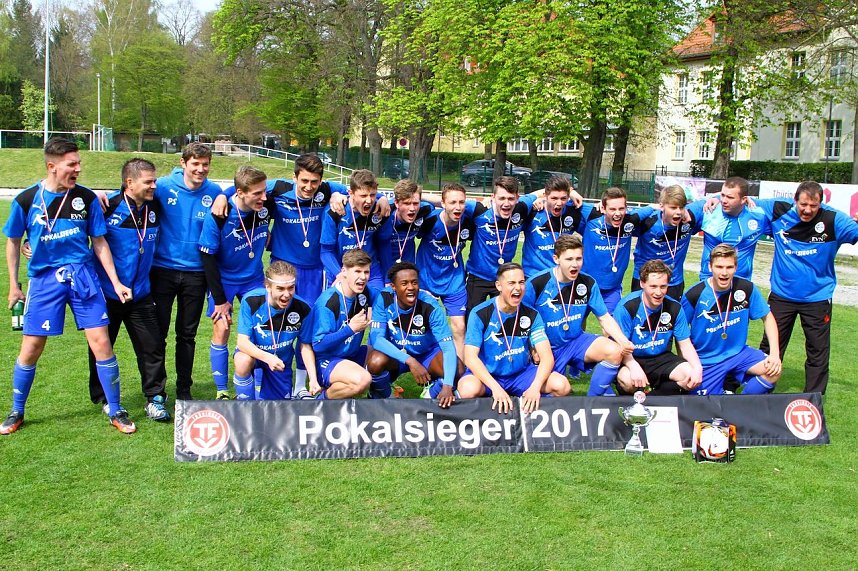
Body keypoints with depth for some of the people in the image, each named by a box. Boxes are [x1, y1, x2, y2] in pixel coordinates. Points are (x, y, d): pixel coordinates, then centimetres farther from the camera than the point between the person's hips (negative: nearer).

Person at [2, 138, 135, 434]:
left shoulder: (86, 197, -1)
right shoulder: (27, 200, -4)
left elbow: (99, 242, 6)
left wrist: (115, 282, 2)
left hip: (83, 276, 1)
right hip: (44, 278, 0)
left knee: (101, 343, -5)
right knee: (30, 349, 3)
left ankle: (115, 411, 10)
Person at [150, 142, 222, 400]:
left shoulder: (214, 192, -2)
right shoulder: (164, 186, -8)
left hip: (196, 273, 1)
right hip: (163, 270, -1)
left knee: (187, 335, 12)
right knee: (158, 333, 4)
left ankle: (184, 390, 25)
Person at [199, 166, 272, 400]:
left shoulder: (266, 205, -19)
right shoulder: (218, 216, -27)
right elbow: (208, 258, -17)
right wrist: (219, 299, -14)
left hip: (253, 278, 3)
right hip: (223, 280, -3)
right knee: (221, 332, -3)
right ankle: (221, 392, 9)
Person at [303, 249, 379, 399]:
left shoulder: (367, 293, -2)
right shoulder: (327, 302, -22)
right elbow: (319, 345, -23)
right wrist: (351, 328, -27)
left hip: (353, 355, 8)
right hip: (326, 360, -7)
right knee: (362, 380, -35)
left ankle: (379, 389, 19)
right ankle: (322, 397, -9)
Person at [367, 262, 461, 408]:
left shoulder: (430, 306, -24)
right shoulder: (384, 299, -22)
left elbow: (448, 347, -28)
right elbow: (376, 337, -25)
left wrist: (447, 386, -43)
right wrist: (409, 361, -38)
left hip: (427, 354, 0)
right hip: (396, 355, 0)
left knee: (456, 369, -29)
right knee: (376, 362, -34)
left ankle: (434, 388, 6)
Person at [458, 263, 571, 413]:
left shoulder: (532, 315, -4)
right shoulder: (480, 314, -13)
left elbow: (547, 357, -10)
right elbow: (470, 357, -20)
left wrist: (535, 387, -30)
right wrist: (496, 388, -33)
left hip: (521, 374, 3)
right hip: (486, 374, -3)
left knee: (561, 386, -21)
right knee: (469, 389, -37)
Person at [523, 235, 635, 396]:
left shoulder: (588, 283, -5)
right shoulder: (536, 283, -16)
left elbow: (605, 318, 0)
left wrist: (624, 341, -17)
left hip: (577, 341, 4)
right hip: (548, 348, -3)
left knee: (614, 352, -20)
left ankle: (594, 398, 1)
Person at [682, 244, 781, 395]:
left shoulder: (747, 288, -9)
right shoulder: (695, 295, -16)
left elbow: (767, 317, 3)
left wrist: (775, 353, -9)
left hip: (738, 353, 3)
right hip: (706, 360, -2)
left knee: (773, 371, -21)